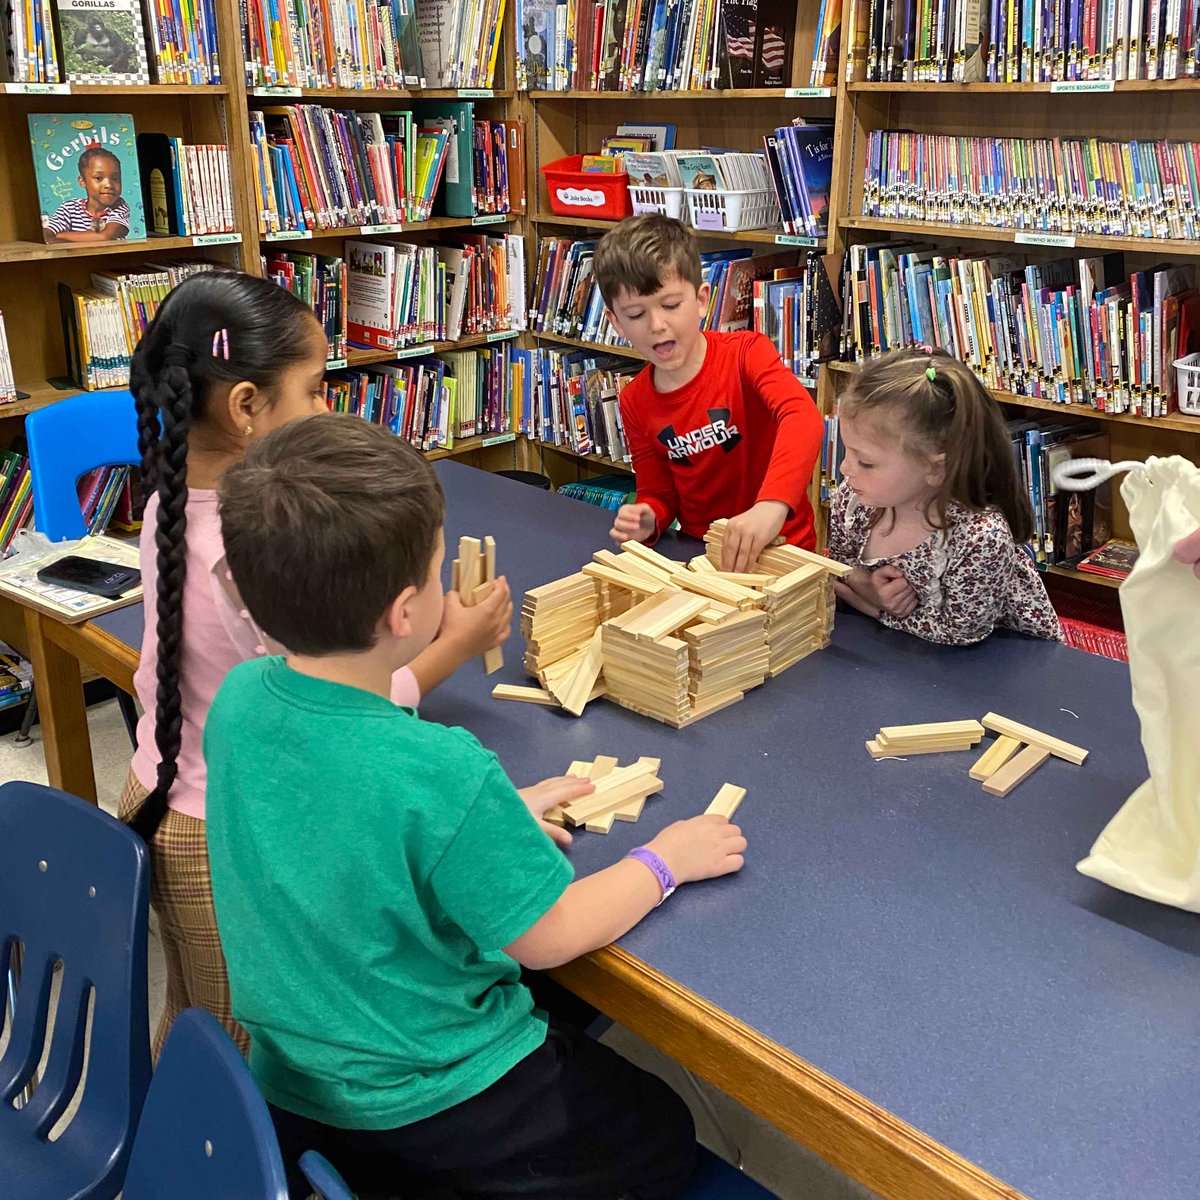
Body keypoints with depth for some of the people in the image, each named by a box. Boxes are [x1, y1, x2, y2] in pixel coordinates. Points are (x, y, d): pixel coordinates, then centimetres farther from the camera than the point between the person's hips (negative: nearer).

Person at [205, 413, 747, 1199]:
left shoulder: (238, 699, -13)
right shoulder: (442, 773, -34)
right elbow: (549, 939, -19)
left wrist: (497, 817, 5)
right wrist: (665, 861, -4)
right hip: (423, 1101, -6)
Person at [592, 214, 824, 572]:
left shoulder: (745, 353, -11)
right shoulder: (635, 403, 3)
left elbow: (804, 418, -30)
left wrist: (772, 504, -47)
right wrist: (645, 520, -13)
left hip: (778, 546, -4)